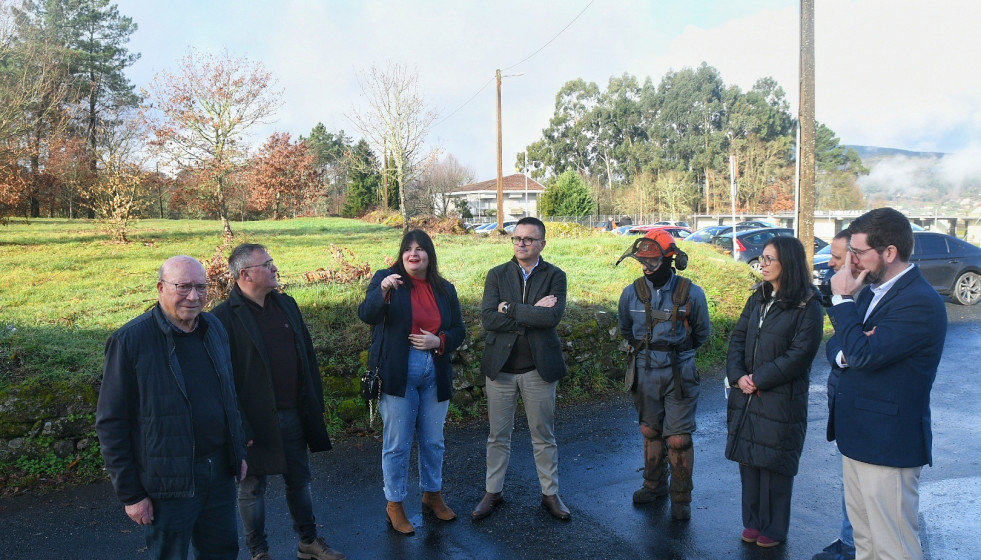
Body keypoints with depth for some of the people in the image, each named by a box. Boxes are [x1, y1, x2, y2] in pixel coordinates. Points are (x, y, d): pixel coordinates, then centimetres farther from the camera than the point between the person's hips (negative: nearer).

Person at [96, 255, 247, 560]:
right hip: (169, 482, -5)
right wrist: (130, 494, -10)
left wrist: (239, 451, 15)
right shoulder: (130, 340, -15)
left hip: (220, 472, 5)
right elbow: (111, 423, -12)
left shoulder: (214, 327, 3)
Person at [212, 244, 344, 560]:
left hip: (294, 415, 6)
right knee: (252, 489, 13)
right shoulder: (224, 317, -15)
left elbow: (307, 355, 10)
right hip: (255, 419, -6)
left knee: (299, 480, 19)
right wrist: (238, 427, -17)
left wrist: (315, 402, 8)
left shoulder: (286, 304, 5)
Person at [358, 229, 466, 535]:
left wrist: (439, 341, -12)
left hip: (435, 374, 4)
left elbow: (458, 332, 9)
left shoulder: (445, 289, 6)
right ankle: (394, 505, 24)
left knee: (433, 441, 17)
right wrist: (382, 292, -40)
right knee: (397, 444, 6)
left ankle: (433, 495, 37)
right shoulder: (385, 279, -6)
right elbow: (366, 315, -21)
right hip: (398, 374, -4)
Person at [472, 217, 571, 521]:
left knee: (544, 436, 12)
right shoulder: (497, 275, 1)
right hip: (500, 366, 1)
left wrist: (510, 308, -16)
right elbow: (488, 318, -13)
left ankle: (550, 493, 28)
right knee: (498, 436, 12)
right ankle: (493, 492, 29)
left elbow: (553, 316, -19)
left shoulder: (555, 276, -2)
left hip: (539, 367, -1)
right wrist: (532, 315, -18)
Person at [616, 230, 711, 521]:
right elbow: (626, 330, 16)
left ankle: (681, 497, 17)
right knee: (650, 432, 15)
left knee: (679, 439, -1)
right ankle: (654, 485, 34)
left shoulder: (691, 294, -9)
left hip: (679, 373, -3)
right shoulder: (631, 293, -3)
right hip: (645, 373, 3)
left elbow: (702, 332, 8)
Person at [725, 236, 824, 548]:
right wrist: (738, 376, -9)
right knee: (748, 460, 12)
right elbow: (737, 338, 7)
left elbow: (800, 354, -16)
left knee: (774, 464, 5)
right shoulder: (757, 299, 10)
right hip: (746, 397, 6)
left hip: (782, 400, -6)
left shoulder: (808, 307, -10)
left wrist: (758, 379, -15)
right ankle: (753, 522, 28)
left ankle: (774, 529, 23)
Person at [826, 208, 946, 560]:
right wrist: (843, 352, -12)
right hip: (855, 437, 9)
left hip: (887, 444, -9)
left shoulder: (920, 303, -19)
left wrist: (842, 298, -16)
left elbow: (863, 354, -26)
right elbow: (837, 346, 12)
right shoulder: (870, 292, 10)